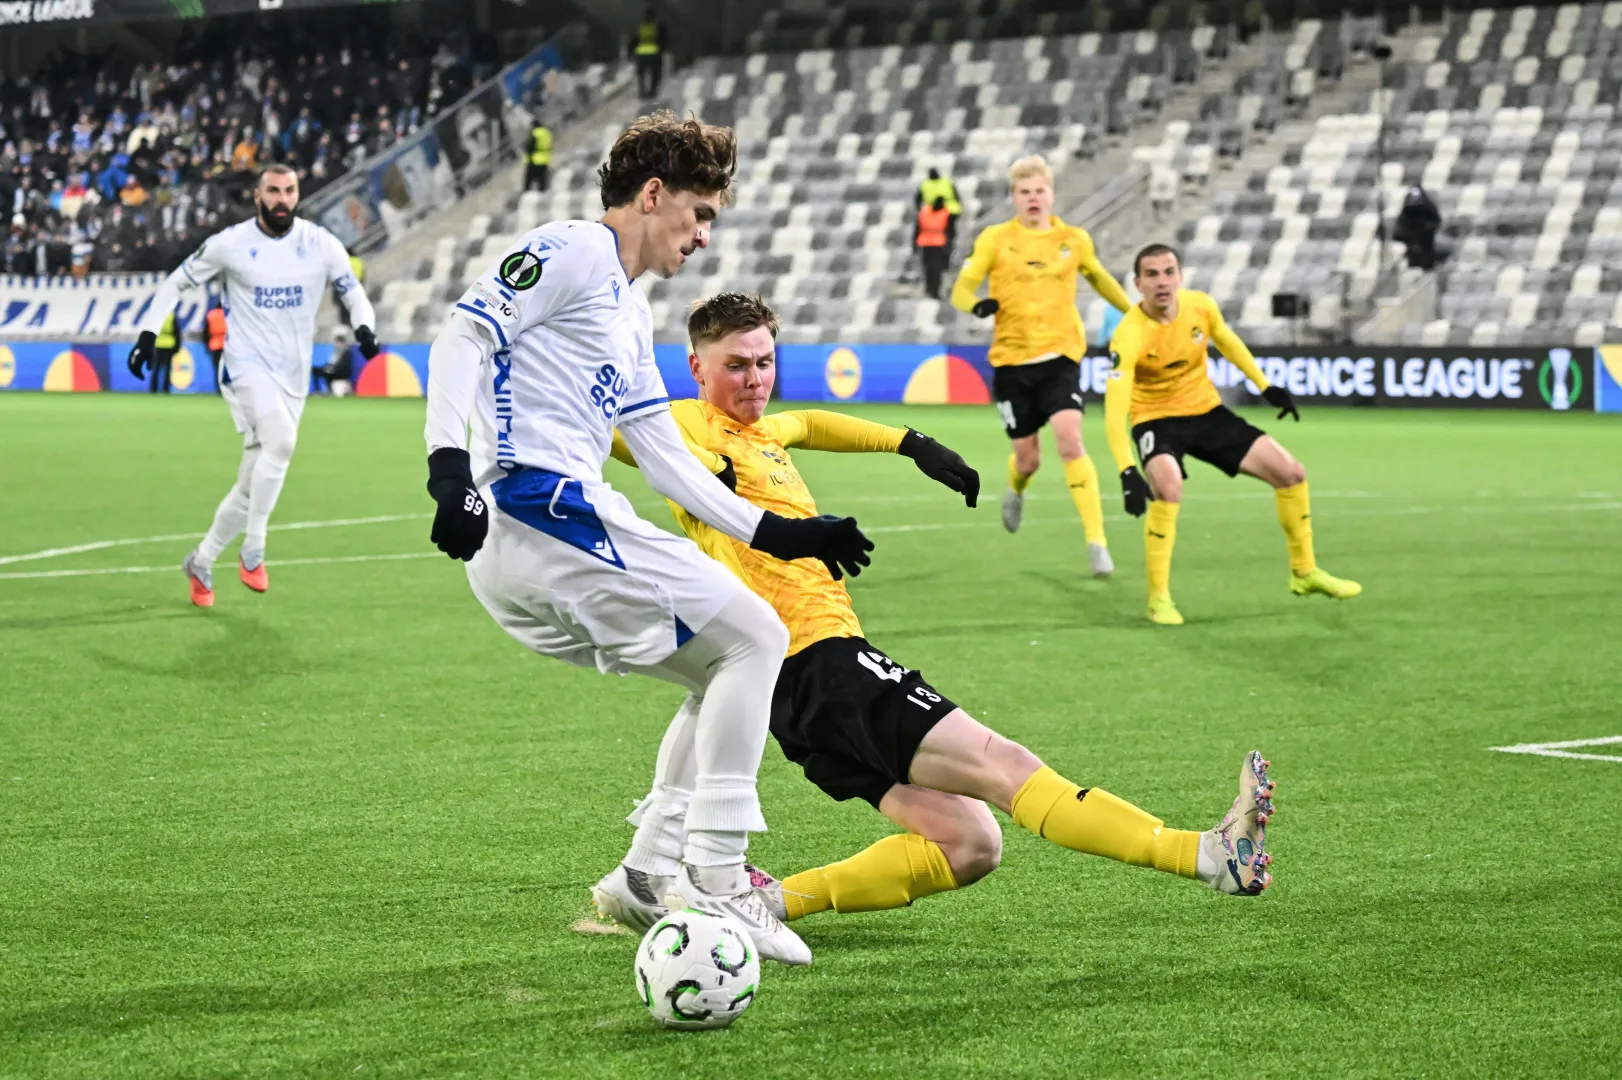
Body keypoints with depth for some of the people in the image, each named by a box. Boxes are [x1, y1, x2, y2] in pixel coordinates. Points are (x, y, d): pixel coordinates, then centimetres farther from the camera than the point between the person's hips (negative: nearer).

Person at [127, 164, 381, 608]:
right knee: (281, 439, -31)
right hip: (246, 367, -4)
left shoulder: (321, 245, 0)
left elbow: (354, 294, 6)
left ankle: (202, 562, 26)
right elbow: (177, 282, 8)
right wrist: (148, 332, -2)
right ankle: (253, 552, -23)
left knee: (252, 487, 6)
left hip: (292, 376, 4)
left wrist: (364, 328, -16)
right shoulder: (231, 243, -4)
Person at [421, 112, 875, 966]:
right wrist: (449, 464, -25)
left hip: (517, 556, 10)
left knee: (731, 674, 16)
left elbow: (664, 456, 26)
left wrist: (770, 531, 22)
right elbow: (463, 335, -13)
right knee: (754, 637, -10)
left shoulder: (631, 315, 28)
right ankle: (713, 880, -14)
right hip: (542, 506, -10)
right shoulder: (572, 253, -2)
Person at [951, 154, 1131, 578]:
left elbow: (1099, 278, 22)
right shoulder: (995, 239, -1)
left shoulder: (1074, 239, 4)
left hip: (1060, 355, 0)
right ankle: (1015, 491, 47)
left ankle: (1097, 542, -19)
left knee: (1070, 440, -21)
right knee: (1028, 458, 7)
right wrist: (976, 305, -24)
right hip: (1012, 359, 0)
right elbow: (962, 288, -2)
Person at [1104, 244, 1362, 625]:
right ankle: (1158, 598, -19)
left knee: (1290, 473, 3)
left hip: (1206, 410, 5)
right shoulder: (1129, 337, -29)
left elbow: (1226, 341, 11)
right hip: (1156, 418, -5)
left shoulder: (1200, 306, -13)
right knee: (1167, 488, -35)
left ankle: (1304, 573, 24)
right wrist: (1128, 472, -46)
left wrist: (1266, 386, 15)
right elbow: (1115, 411, -36)